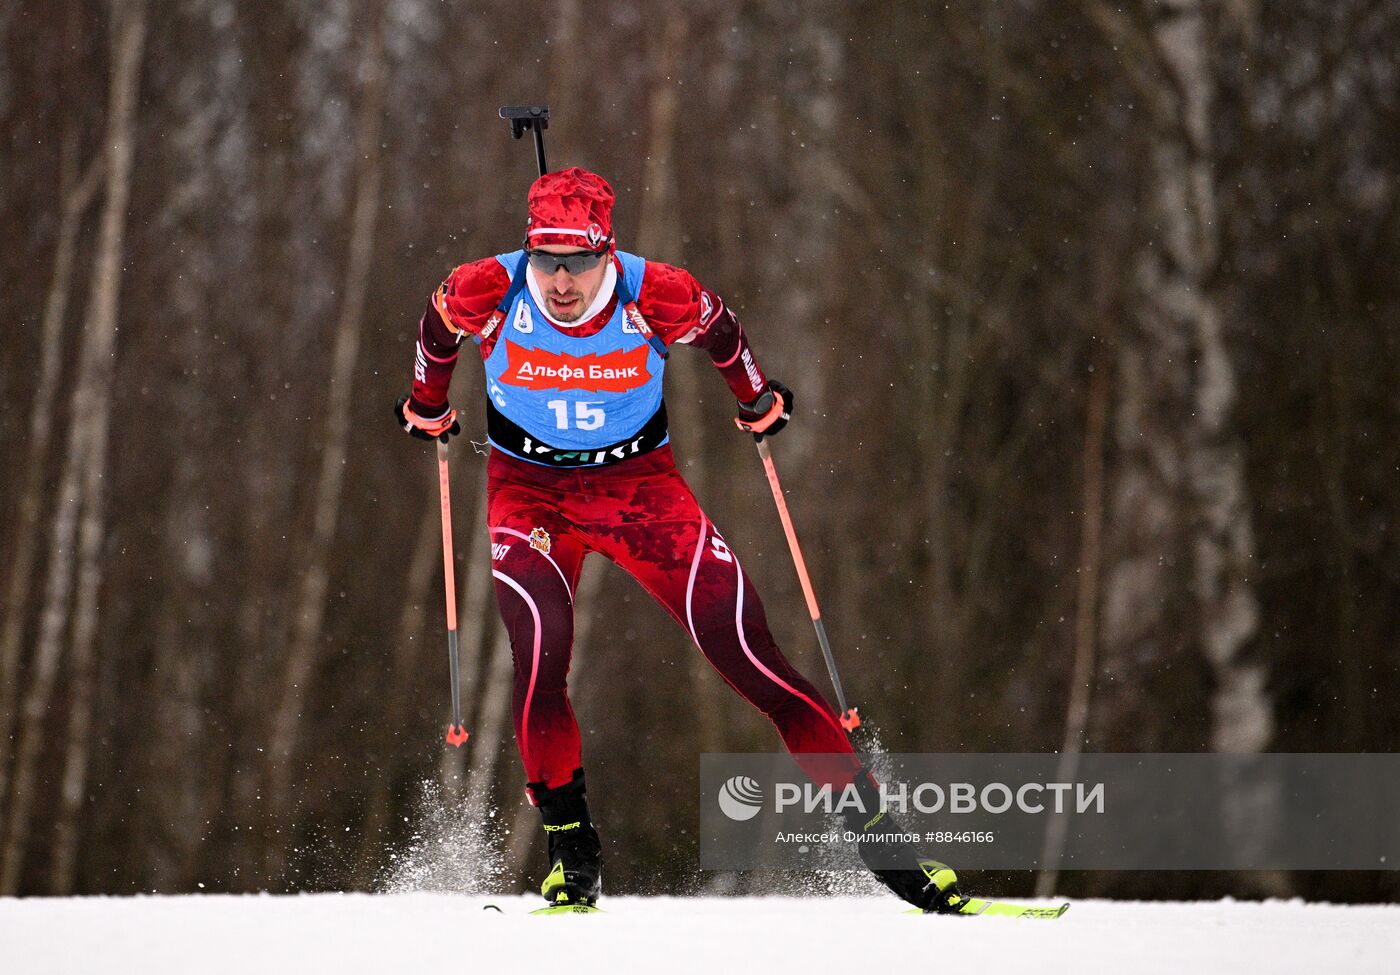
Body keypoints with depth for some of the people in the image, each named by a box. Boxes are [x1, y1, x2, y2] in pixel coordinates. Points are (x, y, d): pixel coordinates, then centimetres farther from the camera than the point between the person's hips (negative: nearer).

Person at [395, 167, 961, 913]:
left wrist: (758, 401, 20)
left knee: (750, 656, -11)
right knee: (540, 657, -25)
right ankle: (570, 852, -6)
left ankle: (875, 829, -5)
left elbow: (720, 333, 1)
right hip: (530, 492, 0)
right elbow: (437, 328, 4)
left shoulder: (657, 297, -22)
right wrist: (428, 406, 23)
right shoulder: (488, 293, -21)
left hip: (641, 485, 0)